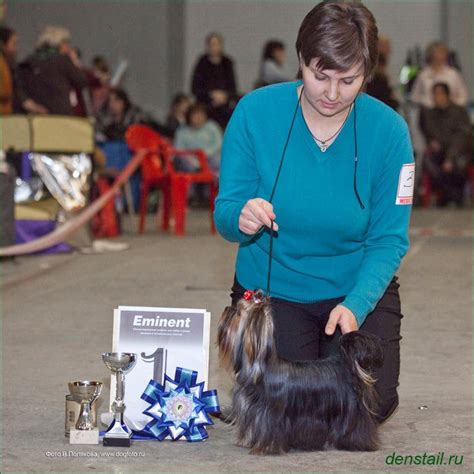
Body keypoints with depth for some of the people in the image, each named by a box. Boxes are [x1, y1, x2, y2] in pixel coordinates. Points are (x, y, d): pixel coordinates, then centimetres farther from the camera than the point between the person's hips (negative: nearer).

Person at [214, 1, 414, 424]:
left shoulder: (388, 130, -15)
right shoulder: (255, 113, -16)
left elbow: (389, 240, -12)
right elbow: (225, 217, -13)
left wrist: (356, 305, -28)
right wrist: (242, 219, -38)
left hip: (358, 289, 0)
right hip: (273, 289, 0)